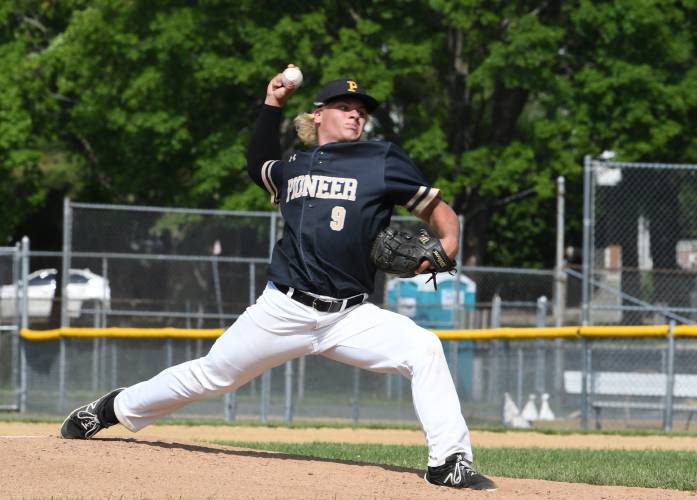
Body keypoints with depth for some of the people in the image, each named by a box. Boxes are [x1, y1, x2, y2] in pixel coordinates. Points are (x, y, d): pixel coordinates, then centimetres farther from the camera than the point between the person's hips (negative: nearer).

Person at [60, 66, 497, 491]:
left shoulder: (383, 161, 2)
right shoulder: (292, 168, 13)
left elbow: (440, 212, 4)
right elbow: (259, 165, 36)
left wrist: (445, 248, -17)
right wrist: (272, 105, 26)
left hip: (350, 316, -2)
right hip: (283, 312, 2)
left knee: (424, 350, -25)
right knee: (210, 376, 9)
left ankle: (450, 462, -23)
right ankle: (118, 408, 31)